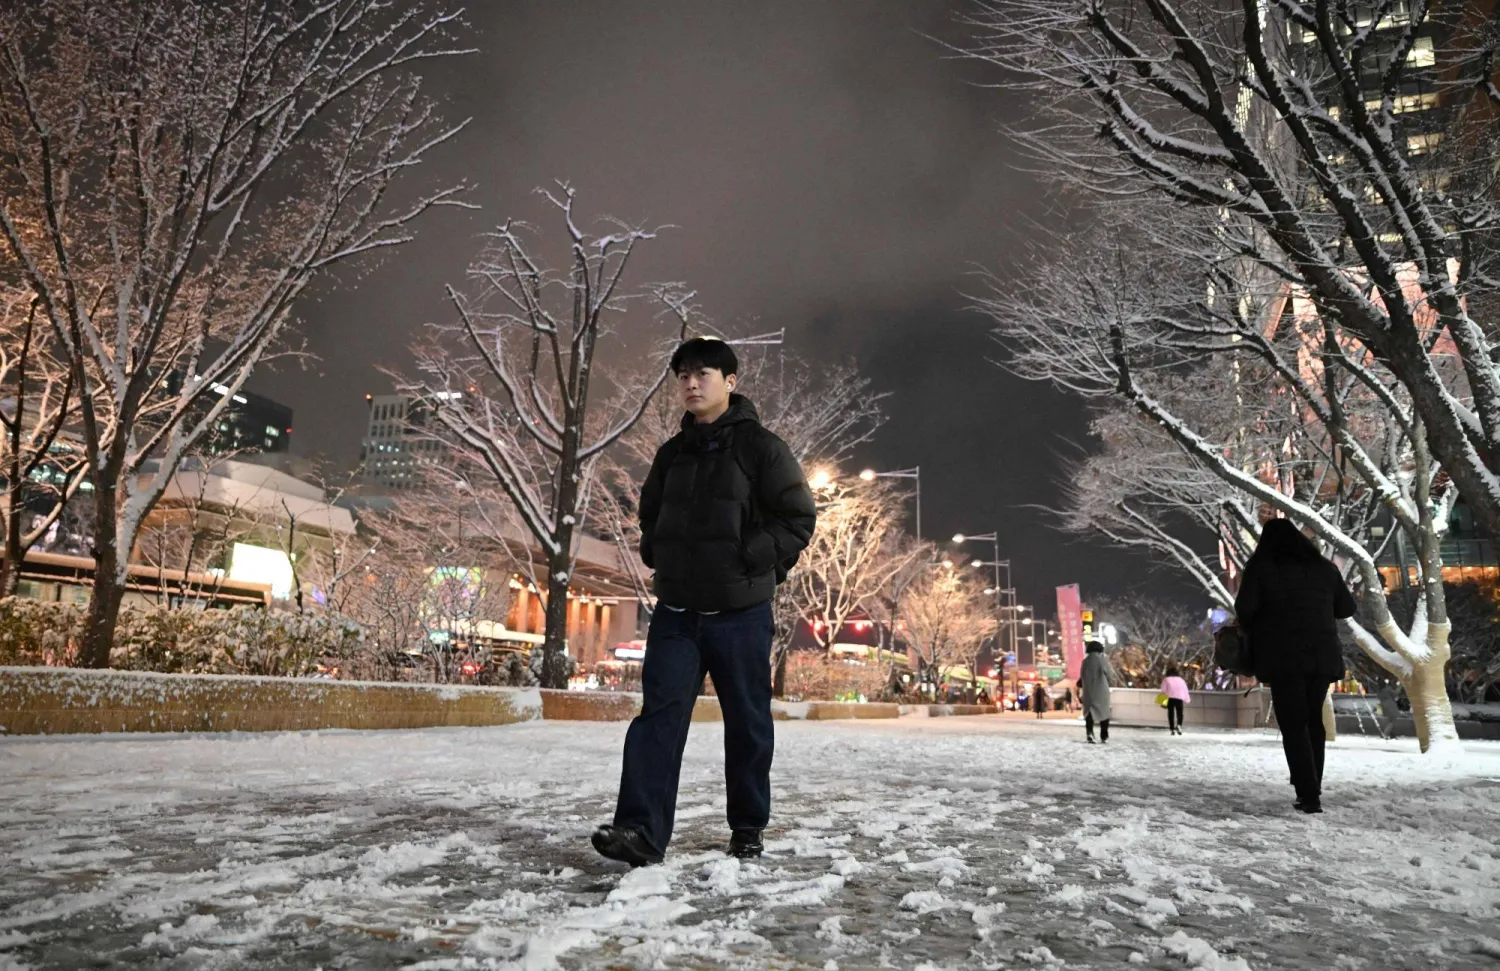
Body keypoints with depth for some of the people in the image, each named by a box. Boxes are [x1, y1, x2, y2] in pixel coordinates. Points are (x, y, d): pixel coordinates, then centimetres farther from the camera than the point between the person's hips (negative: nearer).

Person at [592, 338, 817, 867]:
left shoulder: (760, 446, -5)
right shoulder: (673, 452, 12)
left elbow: (799, 516, -6)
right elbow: (649, 512, 27)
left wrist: (753, 558, -14)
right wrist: (655, 553, 9)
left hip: (740, 613, -4)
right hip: (676, 610, 4)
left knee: (747, 721, 8)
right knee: (659, 713, -6)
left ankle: (748, 827, 24)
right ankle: (641, 829, -7)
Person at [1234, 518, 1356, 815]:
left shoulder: (1261, 567, -2)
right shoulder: (1324, 567, 10)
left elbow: (1245, 607, -11)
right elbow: (1346, 608, 16)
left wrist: (1252, 629, 8)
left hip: (1283, 655, -4)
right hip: (1322, 654, 4)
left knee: (1293, 725, 0)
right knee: (1313, 720, 17)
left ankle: (1309, 795, -7)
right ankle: (1312, 788, 21)